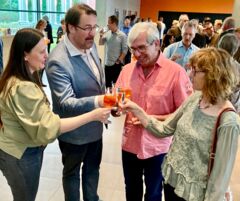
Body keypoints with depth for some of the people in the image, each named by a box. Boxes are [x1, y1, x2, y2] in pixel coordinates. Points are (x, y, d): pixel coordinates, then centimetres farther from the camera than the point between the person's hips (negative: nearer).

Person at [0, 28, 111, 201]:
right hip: (22, 156, -9)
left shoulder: (15, 79, 3)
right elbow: (50, 127, -31)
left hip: (19, 151, 9)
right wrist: (92, 115, -30)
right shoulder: (22, 88, -31)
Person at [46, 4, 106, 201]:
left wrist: (106, 102, 9)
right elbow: (66, 103, -32)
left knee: (93, 168, 26)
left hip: (95, 125, 7)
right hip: (74, 131, -7)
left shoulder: (90, 45, -4)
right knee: (72, 172, 19)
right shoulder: (58, 61, -28)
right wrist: (97, 101, -47)